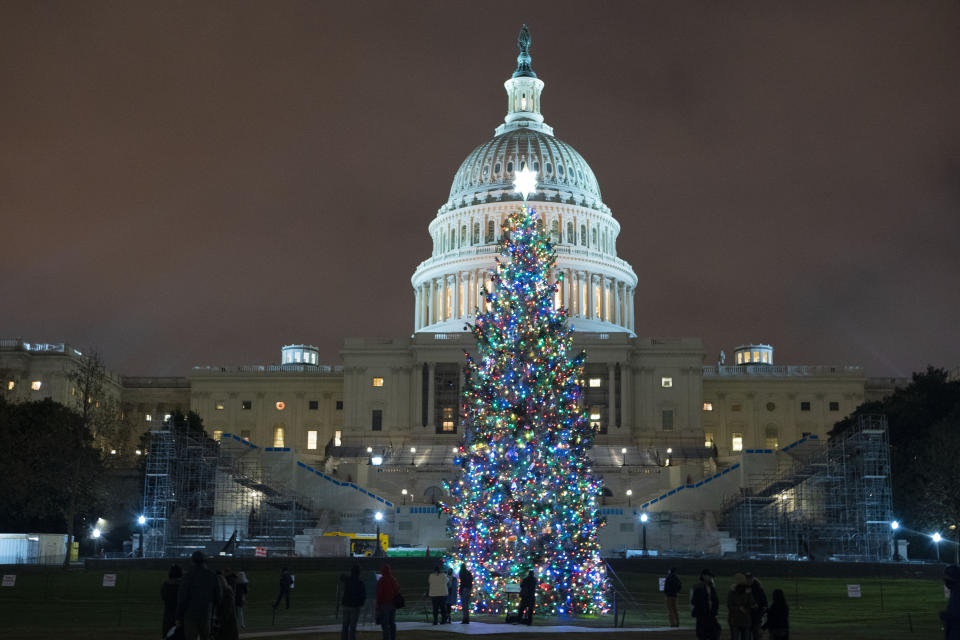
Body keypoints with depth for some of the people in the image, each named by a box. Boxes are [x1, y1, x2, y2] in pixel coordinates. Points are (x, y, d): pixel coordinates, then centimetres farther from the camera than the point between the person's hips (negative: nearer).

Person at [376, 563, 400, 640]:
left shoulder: (381, 581, -12)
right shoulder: (394, 580, 9)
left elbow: (379, 595, -13)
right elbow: (397, 592, 13)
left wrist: (378, 606, -8)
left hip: (384, 604, -7)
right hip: (393, 605, 7)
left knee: (385, 624, -6)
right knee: (392, 623, 13)